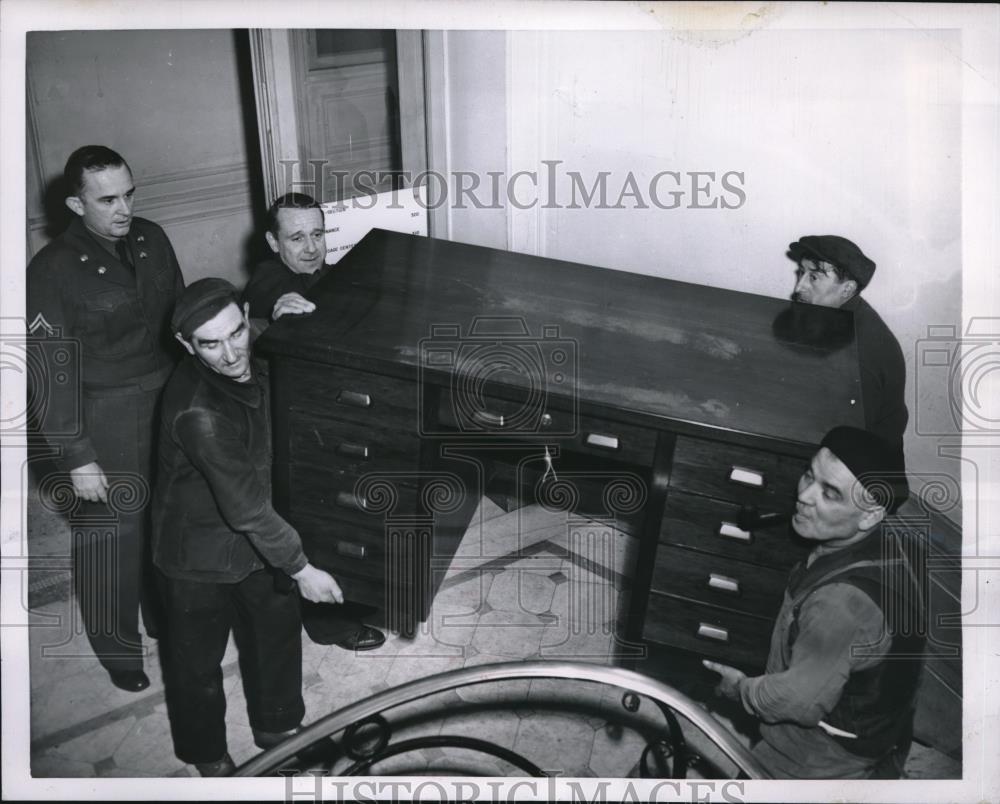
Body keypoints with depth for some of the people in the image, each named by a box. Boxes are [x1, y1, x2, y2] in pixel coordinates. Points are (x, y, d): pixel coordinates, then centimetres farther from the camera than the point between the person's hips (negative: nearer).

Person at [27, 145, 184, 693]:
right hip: (105, 422, -5)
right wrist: (76, 457, -15)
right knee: (110, 534, 8)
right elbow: (51, 374, -15)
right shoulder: (52, 271, -17)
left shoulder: (151, 240, -1)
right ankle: (117, 648, 30)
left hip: (170, 402, 5)